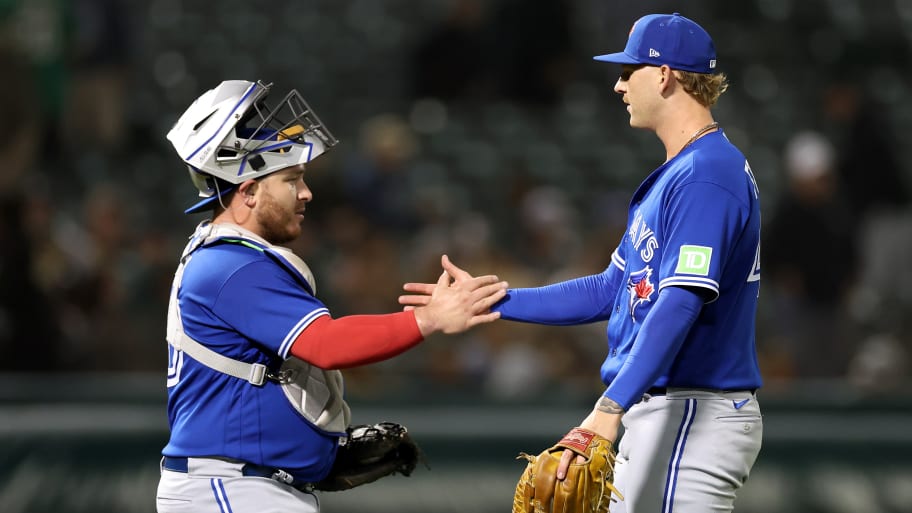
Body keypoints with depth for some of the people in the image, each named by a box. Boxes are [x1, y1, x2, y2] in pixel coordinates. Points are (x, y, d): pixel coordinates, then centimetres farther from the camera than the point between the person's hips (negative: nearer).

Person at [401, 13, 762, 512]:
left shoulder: (707, 175, -16)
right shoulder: (672, 175, 19)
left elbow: (680, 303, -27)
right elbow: (612, 290, 22)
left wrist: (611, 407, -35)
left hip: (695, 416, -11)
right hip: (657, 414, 11)